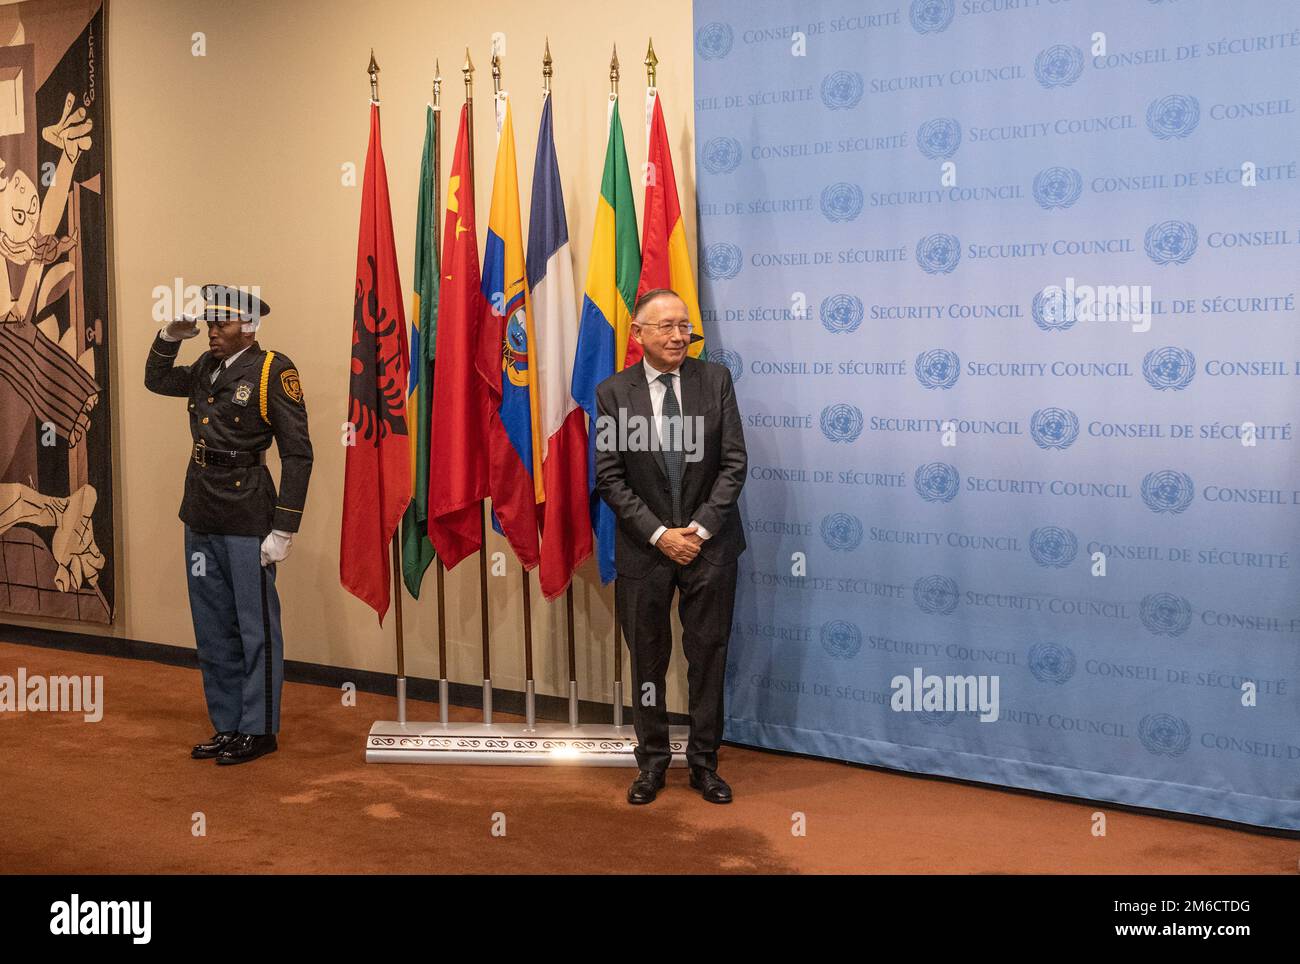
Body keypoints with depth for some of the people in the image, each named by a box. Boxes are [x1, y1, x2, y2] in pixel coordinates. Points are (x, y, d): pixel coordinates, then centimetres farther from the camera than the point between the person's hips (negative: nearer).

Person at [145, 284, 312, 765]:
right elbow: (156, 380, 30)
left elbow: (297, 454, -12)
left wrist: (283, 529, -15)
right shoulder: (206, 368, 11)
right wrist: (170, 337, 10)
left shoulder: (273, 371, -10)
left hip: (247, 524, -8)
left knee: (255, 630, 4)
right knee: (213, 631, 15)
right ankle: (227, 725, 27)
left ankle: (259, 730, 15)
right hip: (200, 519, 8)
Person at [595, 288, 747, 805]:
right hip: (644, 547, 0)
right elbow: (609, 478, -5)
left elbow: (734, 462, -3)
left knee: (708, 655, 8)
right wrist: (659, 534, -12)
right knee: (647, 657, 9)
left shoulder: (716, 379, -2)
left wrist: (699, 530, -12)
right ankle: (652, 759, 25)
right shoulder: (613, 392, -4)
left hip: (709, 543, 1)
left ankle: (704, 762, 22)